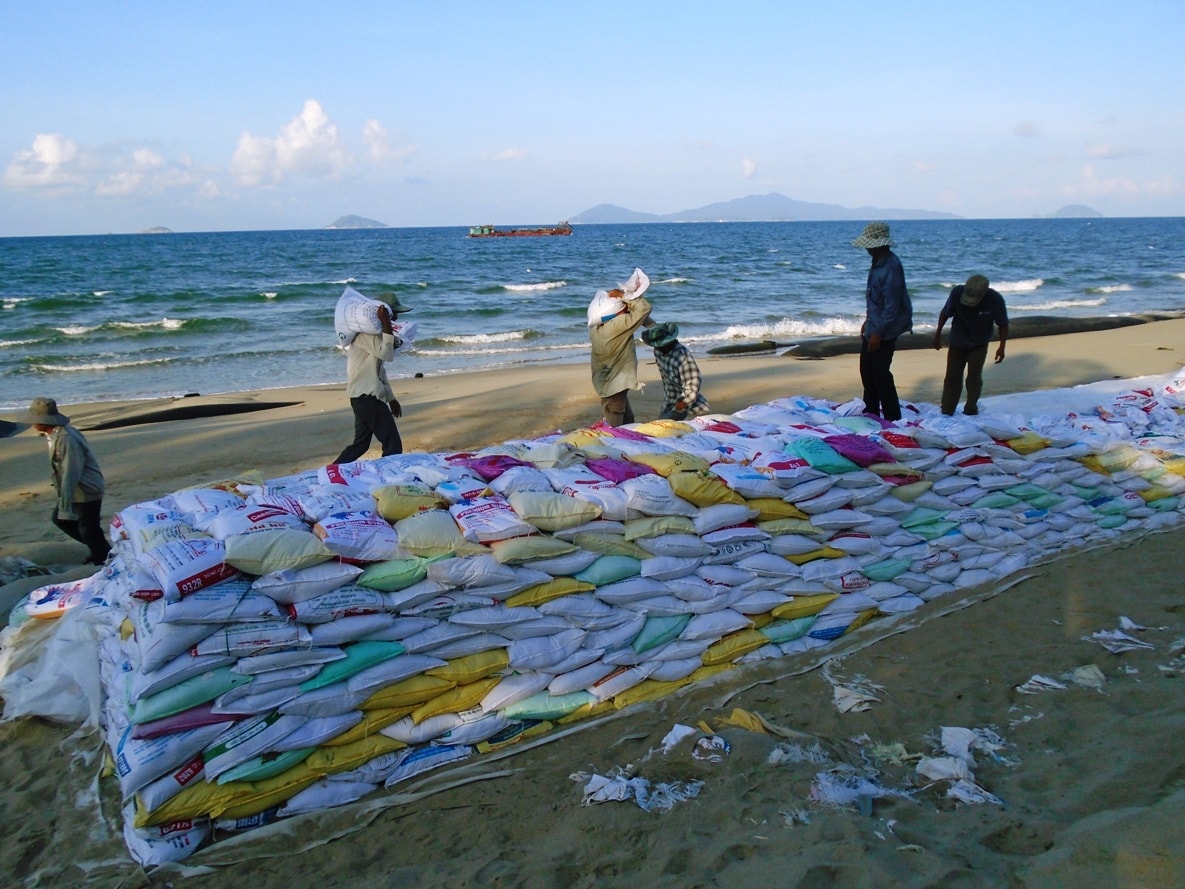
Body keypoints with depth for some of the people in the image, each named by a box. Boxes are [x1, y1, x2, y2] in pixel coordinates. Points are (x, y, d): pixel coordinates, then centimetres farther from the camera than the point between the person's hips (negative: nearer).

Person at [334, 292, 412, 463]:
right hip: (367, 397, -11)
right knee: (393, 445, -8)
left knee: (361, 444, 16)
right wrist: (386, 325, -26)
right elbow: (386, 354, -27)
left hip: (366, 396, 11)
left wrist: (391, 398, 22)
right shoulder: (367, 332, -14)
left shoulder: (375, 331, 18)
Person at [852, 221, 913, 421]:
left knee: (881, 375, -3)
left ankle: (893, 420, 7)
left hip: (884, 332, -10)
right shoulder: (878, 262, 7)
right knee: (867, 371, 18)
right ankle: (871, 413, 32)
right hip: (873, 327, 10)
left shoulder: (890, 268, -23)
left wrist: (878, 333, -23)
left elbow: (892, 306, -24)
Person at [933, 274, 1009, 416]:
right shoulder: (957, 292, -26)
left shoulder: (995, 300, -27)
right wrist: (938, 334, -2)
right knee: (952, 377, 2)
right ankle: (946, 413, 8)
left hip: (979, 345, -1)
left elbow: (1003, 324, -12)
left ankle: (970, 409, 17)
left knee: (974, 377, 0)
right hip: (957, 343, 1)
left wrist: (1002, 347, -11)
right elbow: (945, 313, -8)